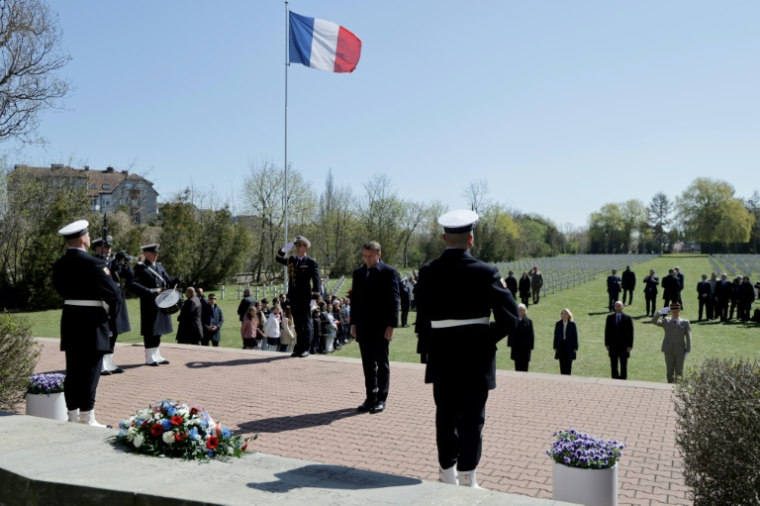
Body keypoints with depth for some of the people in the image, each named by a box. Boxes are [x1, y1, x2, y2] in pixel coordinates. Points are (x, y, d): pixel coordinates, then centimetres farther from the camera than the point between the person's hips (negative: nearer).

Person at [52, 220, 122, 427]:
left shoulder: (59, 265, 5)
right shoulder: (94, 264, -17)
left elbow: (60, 289, 16)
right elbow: (115, 294, -18)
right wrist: (111, 313, 0)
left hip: (69, 322, 7)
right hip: (92, 323, -7)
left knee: (72, 371, 14)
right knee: (89, 372, 0)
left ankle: (73, 416, 22)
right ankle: (87, 420, 5)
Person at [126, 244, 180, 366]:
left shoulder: (160, 267, 15)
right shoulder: (141, 268, -8)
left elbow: (168, 281, 15)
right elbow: (131, 284, -18)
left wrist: (177, 281, -7)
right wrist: (148, 291, -27)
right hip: (149, 304, -7)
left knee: (158, 330, 13)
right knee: (150, 331, -1)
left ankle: (156, 356, 23)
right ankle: (150, 358, 8)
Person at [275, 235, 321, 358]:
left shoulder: (311, 262, -5)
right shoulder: (291, 260, 12)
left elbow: (316, 280, -7)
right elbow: (278, 259, 17)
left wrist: (315, 296, -12)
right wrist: (285, 248, 4)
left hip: (305, 297, -6)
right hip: (293, 297, 6)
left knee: (306, 322, 1)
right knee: (297, 323, 11)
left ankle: (305, 348, 7)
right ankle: (299, 347, 19)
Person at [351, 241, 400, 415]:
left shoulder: (389, 272, -5)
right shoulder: (358, 272, 10)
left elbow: (393, 300, -8)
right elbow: (354, 298, 13)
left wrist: (391, 325, -12)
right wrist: (353, 323, 9)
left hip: (381, 327, -5)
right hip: (363, 326, 5)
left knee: (382, 364, 5)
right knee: (367, 364, 10)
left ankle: (381, 399, 13)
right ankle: (370, 397, 19)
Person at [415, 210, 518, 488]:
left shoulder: (427, 272, -3)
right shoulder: (485, 272, -11)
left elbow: (422, 319, 1)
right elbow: (510, 317, -14)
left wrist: (425, 350, 12)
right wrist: (487, 339, 1)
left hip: (440, 358, 3)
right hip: (475, 359, -3)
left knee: (445, 417, 16)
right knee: (471, 420, 7)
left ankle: (447, 476, 28)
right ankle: (467, 481, 14)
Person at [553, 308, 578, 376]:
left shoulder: (572, 324, -3)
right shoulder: (558, 324, 4)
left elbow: (575, 336, -2)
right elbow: (556, 336, 6)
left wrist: (575, 348, -4)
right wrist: (555, 347, 3)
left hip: (569, 346, -2)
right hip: (561, 346, 2)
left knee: (568, 364, 2)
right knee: (562, 364, 4)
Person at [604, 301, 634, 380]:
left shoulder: (628, 318, -2)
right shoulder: (610, 317, 4)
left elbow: (630, 332, -3)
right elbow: (607, 331, 5)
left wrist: (629, 345, -8)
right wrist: (607, 344, 0)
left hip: (624, 346, -2)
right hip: (613, 346, 2)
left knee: (623, 366, 6)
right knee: (613, 365, 7)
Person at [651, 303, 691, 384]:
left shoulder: (685, 323, 5)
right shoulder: (666, 321, 8)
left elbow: (688, 337, 2)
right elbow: (654, 321, -4)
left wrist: (688, 351, -5)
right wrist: (660, 313, -18)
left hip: (680, 351, -1)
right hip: (669, 350, 1)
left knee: (679, 372, 5)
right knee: (670, 372, 5)